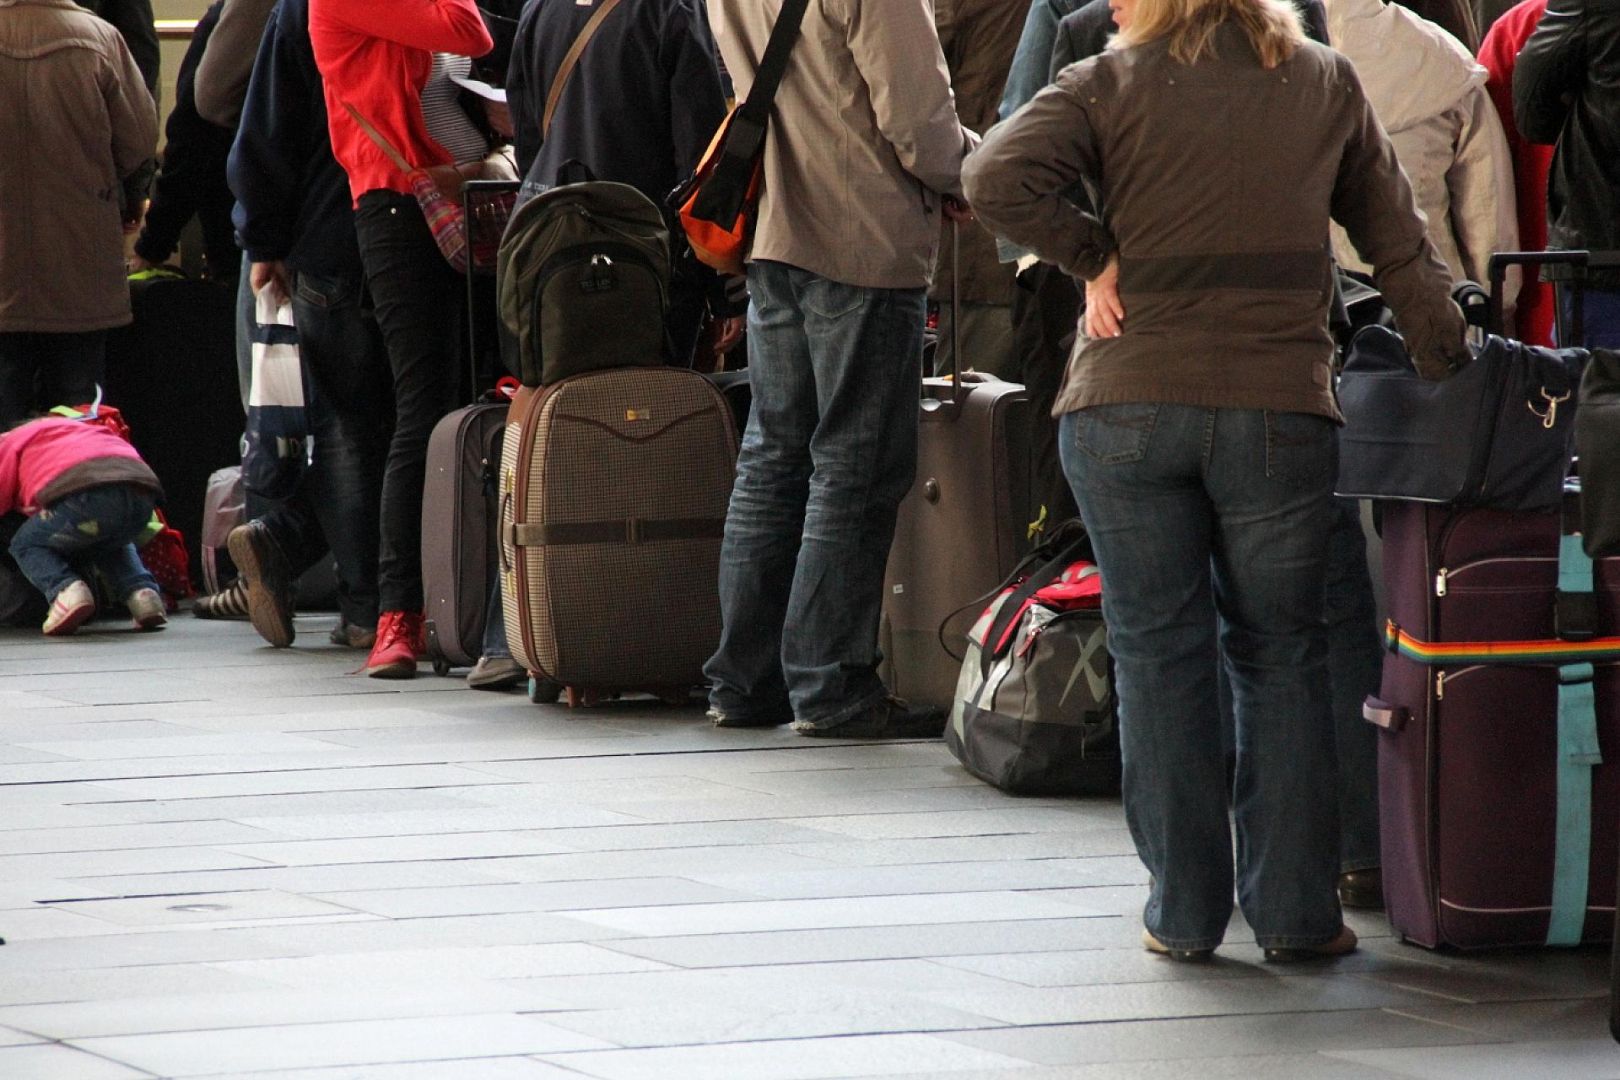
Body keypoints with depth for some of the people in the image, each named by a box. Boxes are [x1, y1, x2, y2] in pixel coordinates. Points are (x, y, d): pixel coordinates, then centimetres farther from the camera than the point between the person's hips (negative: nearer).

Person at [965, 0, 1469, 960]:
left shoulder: (1110, 85, 1)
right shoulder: (1327, 83, 9)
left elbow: (997, 179, -13)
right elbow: (1400, 241, 11)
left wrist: (1096, 258, -1)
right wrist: (1450, 372, 18)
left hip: (1129, 405, -1)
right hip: (1281, 408, 1)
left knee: (1159, 654, 6)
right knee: (1282, 654, 10)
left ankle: (1185, 911, 9)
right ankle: (1295, 910, 11)